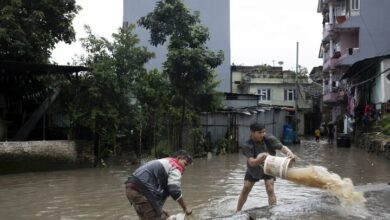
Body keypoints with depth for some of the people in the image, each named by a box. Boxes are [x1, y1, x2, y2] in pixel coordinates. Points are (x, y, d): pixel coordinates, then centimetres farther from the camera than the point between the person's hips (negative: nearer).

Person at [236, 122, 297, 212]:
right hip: (254, 169, 0)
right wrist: (261, 158, -56)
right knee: (245, 189, 8)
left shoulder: (269, 138, -28)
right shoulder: (247, 146, -31)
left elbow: (282, 147, -34)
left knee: (270, 190, -13)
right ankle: (237, 211, 26)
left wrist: (290, 153, -56)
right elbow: (251, 162, -37)